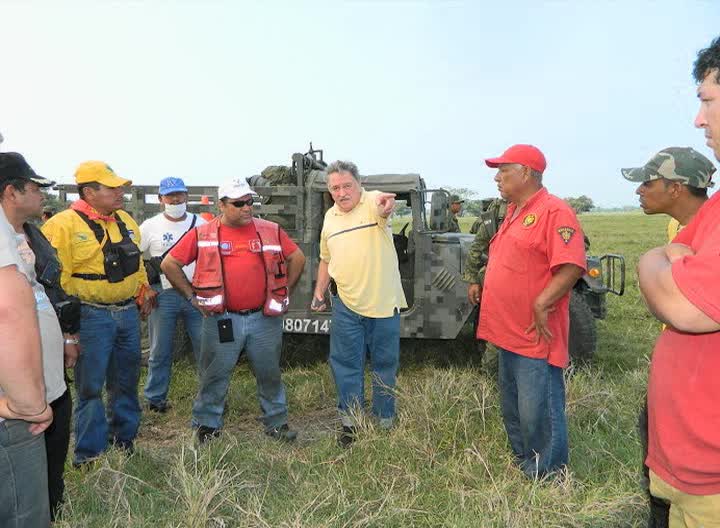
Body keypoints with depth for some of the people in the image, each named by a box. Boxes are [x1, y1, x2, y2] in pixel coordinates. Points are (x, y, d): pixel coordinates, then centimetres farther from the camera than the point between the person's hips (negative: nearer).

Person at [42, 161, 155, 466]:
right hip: (92, 317, -6)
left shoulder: (125, 220, 9)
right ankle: (89, 453, 17)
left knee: (126, 381, 16)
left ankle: (124, 438, 33)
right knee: (91, 386, 2)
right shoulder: (64, 225, -13)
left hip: (128, 313, 7)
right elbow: (54, 276, -14)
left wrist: (144, 292, 19)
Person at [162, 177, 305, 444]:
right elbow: (170, 264, 5)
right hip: (221, 319, -1)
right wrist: (192, 296, 2)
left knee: (270, 374, 12)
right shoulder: (202, 234, 0)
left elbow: (297, 258, 14)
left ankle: (277, 423, 28)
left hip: (265, 318, 2)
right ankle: (207, 424, 28)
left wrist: (285, 292, 9)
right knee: (214, 376, 10)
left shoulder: (271, 231, 4)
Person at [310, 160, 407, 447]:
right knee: (345, 364, 9)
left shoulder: (373, 202, -10)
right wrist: (319, 291, 15)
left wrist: (386, 205, -60)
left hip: (384, 302, -4)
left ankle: (384, 421, 28)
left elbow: (382, 207, -37)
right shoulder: (330, 216, 7)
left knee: (385, 364, 11)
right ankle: (350, 421, 25)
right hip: (346, 304, 4)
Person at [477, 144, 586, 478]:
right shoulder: (513, 212, 16)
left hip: (534, 337, -10)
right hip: (507, 332, 10)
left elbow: (572, 267, -23)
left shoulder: (554, 211, -14)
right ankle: (522, 464, 37)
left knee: (538, 413, 0)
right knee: (512, 409, 20)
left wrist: (541, 304, -24)